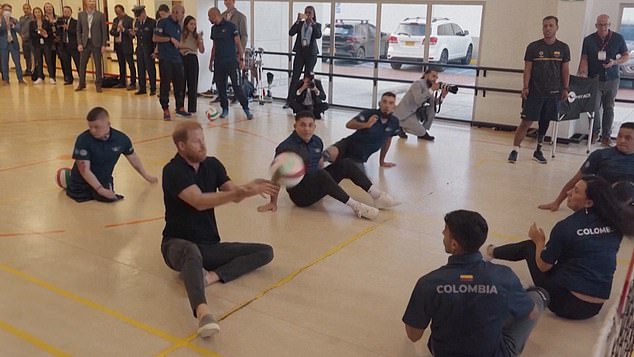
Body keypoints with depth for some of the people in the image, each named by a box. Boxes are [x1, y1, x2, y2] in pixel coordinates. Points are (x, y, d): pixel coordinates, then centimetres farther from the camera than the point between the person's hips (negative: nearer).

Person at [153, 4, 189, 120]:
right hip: (165, 59, -6)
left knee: (180, 83, 6)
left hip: (177, 58, 6)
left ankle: (180, 107, 17)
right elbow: (155, 38, -11)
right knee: (165, 84, -3)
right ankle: (166, 110, 4)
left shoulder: (178, 25, 15)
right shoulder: (163, 22, -5)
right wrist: (171, 39, -15)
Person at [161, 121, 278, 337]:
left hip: (210, 246, 7)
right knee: (192, 252, -43)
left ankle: (211, 276, -27)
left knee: (266, 252, -7)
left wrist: (249, 188, -25)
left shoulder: (212, 164, 7)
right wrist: (239, 192, -38)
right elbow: (199, 201, -28)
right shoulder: (173, 171, -13)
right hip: (178, 244, -6)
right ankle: (203, 312, -65)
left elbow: (234, 194, -2)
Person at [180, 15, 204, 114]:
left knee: (193, 84, 1)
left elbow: (202, 51, -2)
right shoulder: (181, 35, 1)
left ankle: (192, 108, 7)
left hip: (193, 60, 1)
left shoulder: (196, 36, 6)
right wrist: (180, 51, -14)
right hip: (182, 59, -1)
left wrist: (200, 40, -12)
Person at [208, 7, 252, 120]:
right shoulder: (214, 28, 12)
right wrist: (211, 61, 17)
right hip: (218, 63, 6)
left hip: (231, 61, -6)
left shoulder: (230, 26, -6)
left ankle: (246, 109, -3)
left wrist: (241, 59, -10)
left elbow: (238, 43, -6)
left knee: (236, 86, -9)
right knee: (220, 86, 5)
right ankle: (225, 109, 17)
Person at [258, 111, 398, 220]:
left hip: (316, 188, 7)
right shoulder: (286, 147, -17)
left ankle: (377, 196, -13)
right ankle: (356, 207, -35)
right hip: (300, 194, -7)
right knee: (321, 175, -35)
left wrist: (326, 186, 21)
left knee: (345, 164, -7)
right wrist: (273, 203, -20)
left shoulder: (317, 141, 4)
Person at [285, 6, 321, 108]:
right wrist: (298, 20, -15)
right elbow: (291, 33, -6)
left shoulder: (317, 25, 4)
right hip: (300, 52, 1)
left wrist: (312, 23, -19)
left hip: (311, 53, -1)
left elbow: (318, 35, -14)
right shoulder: (300, 24, 8)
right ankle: (289, 101, -2)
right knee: (295, 76, -2)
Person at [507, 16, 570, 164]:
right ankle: (515, 149, 0)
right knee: (527, 121, -5)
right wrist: (525, 87, -8)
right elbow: (527, 69, 0)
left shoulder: (563, 48, 5)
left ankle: (538, 151, 22)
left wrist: (565, 89, 3)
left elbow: (565, 70, 9)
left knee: (545, 122, 10)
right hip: (534, 92, -2)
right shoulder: (533, 47, 0)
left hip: (553, 92, 2)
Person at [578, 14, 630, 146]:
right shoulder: (588, 40, -2)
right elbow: (584, 59, -2)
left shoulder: (618, 38, -1)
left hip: (612, 80, 1)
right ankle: (595, 132, 18)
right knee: (594, 108, -5)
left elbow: (626, 56, 5)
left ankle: (606, 135, 19)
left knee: (609, 108, 8)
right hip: (594, 79, -1)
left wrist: (615, 62, -14)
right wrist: (584, 74, -17)